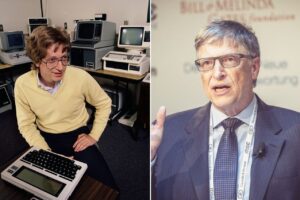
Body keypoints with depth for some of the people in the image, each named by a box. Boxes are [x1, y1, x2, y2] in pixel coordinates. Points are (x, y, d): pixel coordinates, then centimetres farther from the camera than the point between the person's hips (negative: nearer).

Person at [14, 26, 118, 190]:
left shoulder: (81, 77, -20)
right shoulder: (22, 84, -16)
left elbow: (104, 103, -4)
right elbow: (26, 124, -5)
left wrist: (94, 136, -9)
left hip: (77, 135, -1)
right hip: (46, 138, 2)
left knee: (108, 188, -12)